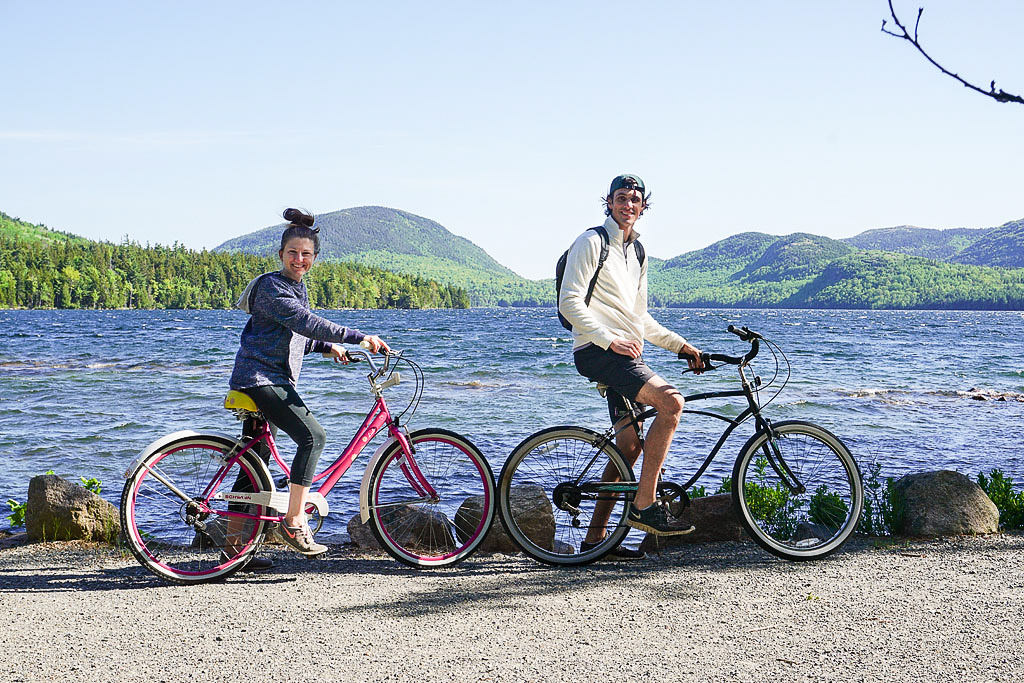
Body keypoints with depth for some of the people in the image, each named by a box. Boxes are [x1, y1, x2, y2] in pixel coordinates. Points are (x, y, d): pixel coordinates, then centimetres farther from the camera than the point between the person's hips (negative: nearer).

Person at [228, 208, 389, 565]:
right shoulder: (271, 287, -12)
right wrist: (359, 337, -28)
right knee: (312, 435, -23)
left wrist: (328, 347, 9)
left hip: (274, 380, 10)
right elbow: (306, 322, -25)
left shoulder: (298, 289, 18)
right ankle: (294, 521, -18)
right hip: (260, 377, -10)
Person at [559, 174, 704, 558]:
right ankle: (643, 506, -22)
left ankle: (595, 536, 14)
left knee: (630, 444, 5)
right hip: (596, 352, -9)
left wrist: (679, 344, 17)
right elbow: (570, 303, -13)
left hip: (625, 353, 9)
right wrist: (610, 339, -19)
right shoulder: (592, 242, -4)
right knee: (671, 401, -25)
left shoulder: (637, 253, 22)